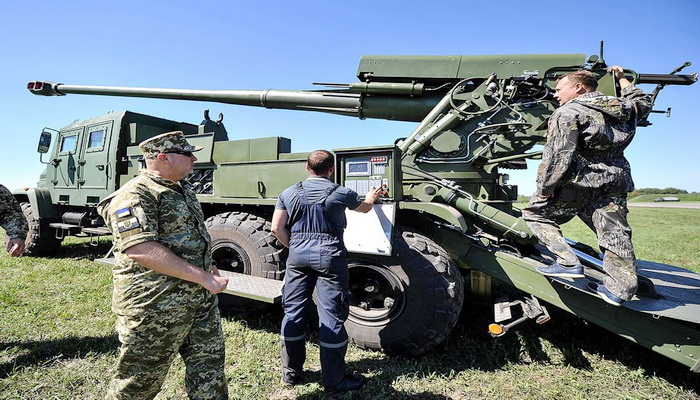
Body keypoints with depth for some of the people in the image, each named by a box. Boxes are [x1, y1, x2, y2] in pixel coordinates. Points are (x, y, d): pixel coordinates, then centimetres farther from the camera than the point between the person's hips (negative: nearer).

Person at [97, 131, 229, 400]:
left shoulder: (183, 191, 13)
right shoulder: (135, 196, -17)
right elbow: (140, 249, -29)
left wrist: (210, 269, 12)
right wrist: (202, 277, -28)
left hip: (202, 298, 9)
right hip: (155, 305, -8)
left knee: (209, 361, 17)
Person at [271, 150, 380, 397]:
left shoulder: (289, 194, 5)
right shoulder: (341, 193, -1)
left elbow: (277, 228, 1)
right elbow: (364, 208, 19)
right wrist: (371, 198, 41)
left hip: (298, 255, 4)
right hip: (329, 256, -3)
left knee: (293, 312, 14)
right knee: (331, 316, 3)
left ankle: (290, 373, 27)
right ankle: (334, 382, 12)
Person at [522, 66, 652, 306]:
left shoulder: (568, 112, -4)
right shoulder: (621, 110, 17)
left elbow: (557, 155, -14)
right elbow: (643, 103, 41)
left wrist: (544, 189, -13)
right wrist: (622, 79, 48)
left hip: (580, 180, -7)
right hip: (616, 181, 7)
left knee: (535, 213, 6)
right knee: (615, 234, 10)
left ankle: (568, 262, -3)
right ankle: (620, 289, 13)